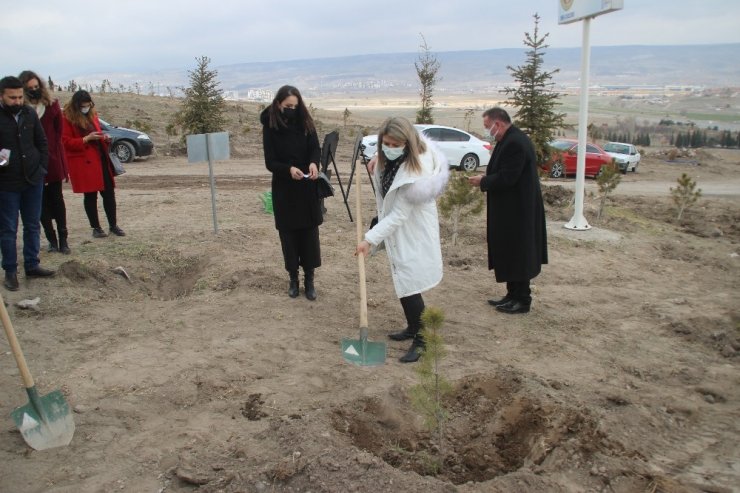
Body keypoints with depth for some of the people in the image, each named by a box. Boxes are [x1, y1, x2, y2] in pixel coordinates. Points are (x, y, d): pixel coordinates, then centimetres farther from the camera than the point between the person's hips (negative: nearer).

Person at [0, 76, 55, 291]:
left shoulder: (30, 114, 3)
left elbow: (42, 142, 11)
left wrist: (42, 167, 2)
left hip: (33, 180, 4)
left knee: (33, 225, 13)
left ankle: (32, 265, 26)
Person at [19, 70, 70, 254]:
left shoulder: (51, 106, 3)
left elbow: (59, 132, 5)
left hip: (53, 161, 1)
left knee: (57, 199, 5)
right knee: (42, 203, 5)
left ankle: (63, 239, 9)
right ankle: (52, 240, 11)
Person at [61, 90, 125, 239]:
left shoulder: (92, 115, 12)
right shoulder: (68, 119, -8)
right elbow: (66, 142, -11)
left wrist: (104, 138, 3)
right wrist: (86, 139, -19)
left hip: (100, 159, 6)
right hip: (84, 162, -6)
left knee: (109, 192, 5)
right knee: (90, 195, 3)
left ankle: (113, 225, 15)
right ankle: (96, 228, 14)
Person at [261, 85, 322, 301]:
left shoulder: (305, 122, -2)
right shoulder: (270, 127, -8)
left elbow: (315, 148, -3)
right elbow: (270, 162, -11)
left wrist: (313, 162, -27)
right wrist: (289, 169, -30)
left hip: (307, 187, 2)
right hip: (284, 189, -1)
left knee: (310, 232, 3)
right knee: (288, 234, 6)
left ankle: (309, 279, 14)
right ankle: (293, 278, 21)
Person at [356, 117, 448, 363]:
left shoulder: (413, 175, -30)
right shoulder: (390, 159, -6)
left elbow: (398, 216, -28)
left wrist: (370, 239, -28)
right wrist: (378, 160, 3)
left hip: (413, 235, -9)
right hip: (397, 232, 9)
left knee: (409, 287, -8)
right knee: (403, 283, 18)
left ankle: (421, 340, 5)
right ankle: (412, 327, 35)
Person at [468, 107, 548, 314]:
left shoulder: (514, 143, -22)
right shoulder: (512, 139, 11)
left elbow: (506, 178, -25)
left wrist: (482, 181, -12)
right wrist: (486, 178, 5)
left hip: (517, 210, -10)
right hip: (512, 208, 10)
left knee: (516, 254, 0)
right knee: (510, 253, 16)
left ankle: (522, 300, 11)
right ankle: (513, 295, 25)